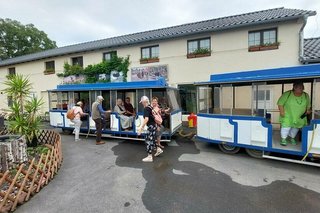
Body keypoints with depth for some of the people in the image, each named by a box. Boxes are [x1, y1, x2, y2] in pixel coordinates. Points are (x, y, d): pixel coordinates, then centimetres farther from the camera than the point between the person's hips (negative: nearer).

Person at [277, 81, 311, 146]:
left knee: (296, 128, 15)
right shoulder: (287, 94, -13)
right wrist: (282, 111, -15)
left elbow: (308, 105, 16)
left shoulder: (306, 96, 2)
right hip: (287, 116, -4)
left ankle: (292, 138, 38)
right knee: (286, 127, -9)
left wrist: (308, 110, -1)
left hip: (300, 117, 5)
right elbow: (280, 103, -9)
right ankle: (283, 139, 9)